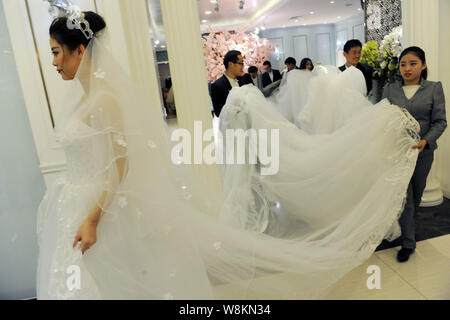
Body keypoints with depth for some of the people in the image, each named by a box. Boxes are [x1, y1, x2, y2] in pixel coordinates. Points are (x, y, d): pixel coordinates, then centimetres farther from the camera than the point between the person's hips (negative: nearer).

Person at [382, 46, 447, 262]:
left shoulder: (434, 88, 2)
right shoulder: (390, 89, 4)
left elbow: (440, 121, -2)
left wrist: (426, 141, -18)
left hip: (422, 151, 1)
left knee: (416, 193, 15)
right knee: (404, 195, -3)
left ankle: (408, 224, 43)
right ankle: (408, 243, 7)